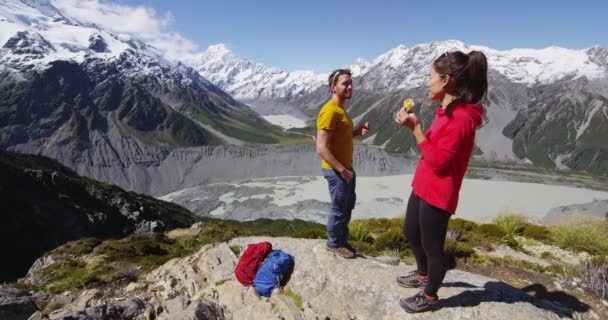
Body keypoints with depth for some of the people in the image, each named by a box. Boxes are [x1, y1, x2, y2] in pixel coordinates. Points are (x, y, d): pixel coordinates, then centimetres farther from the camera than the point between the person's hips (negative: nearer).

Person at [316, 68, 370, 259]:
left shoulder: (340, 109, 10)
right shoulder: (329, 111, -22)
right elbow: (322, 148, -26)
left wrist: (358, 132, 4)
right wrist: (342, 170, -23)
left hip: (346, 167, 10)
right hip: (336, 170, -10)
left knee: (348, 206, 21)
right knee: (339, 209, 6)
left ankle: (342, 240, 38)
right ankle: (334, 243, 26)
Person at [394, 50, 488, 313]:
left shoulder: (461, 118, -24)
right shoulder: (446, 111, 7)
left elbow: (437, 161, -25)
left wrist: (415, 127, -26)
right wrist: (413, 124, 6)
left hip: (438, 194, -10)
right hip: (423, 187, 10)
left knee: (432, 246, 8)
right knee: (411, 233, 25)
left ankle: (429, 296, 30)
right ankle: (423, 275, 49)